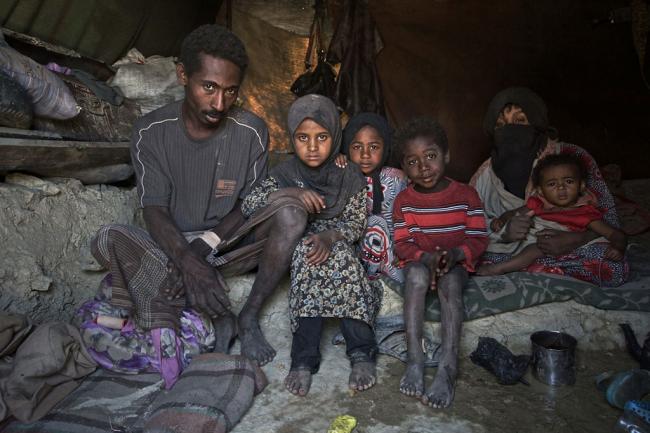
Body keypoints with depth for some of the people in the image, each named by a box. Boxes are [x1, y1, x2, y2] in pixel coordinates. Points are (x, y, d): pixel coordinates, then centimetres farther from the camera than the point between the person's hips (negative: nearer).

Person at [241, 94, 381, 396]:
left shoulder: (350, 176, -1)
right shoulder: (286, 174, -2)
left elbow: (356, 223, -6)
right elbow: (247, 206, -12)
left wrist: (329, 236, -29)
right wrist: (290, 192, -28)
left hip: (339, 247, 0)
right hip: (295, 251, 0)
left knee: (330, 256, -34)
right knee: (307, 253, -34)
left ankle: (304, 358, -32)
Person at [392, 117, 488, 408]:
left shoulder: (466, 195, -1)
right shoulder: (404, 200, 2)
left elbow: (478, 239, -4)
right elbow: (402, 244, -2)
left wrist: (454, 254, -25)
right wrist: (427, 257, -22)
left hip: (455, 264, 0)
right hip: (419, 261, 1)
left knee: (450, 280, -35)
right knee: (417, 274, -35)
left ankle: (449, 365, -40)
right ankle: (414, 360, -37)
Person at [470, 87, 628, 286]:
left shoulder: (572, 158, -5)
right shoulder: (485, 175, 0)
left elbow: (607, 215, -1)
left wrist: (575, 239, -22)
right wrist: (503, 232, -23)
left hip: (570, 250, 0)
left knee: (612, 266, -30)